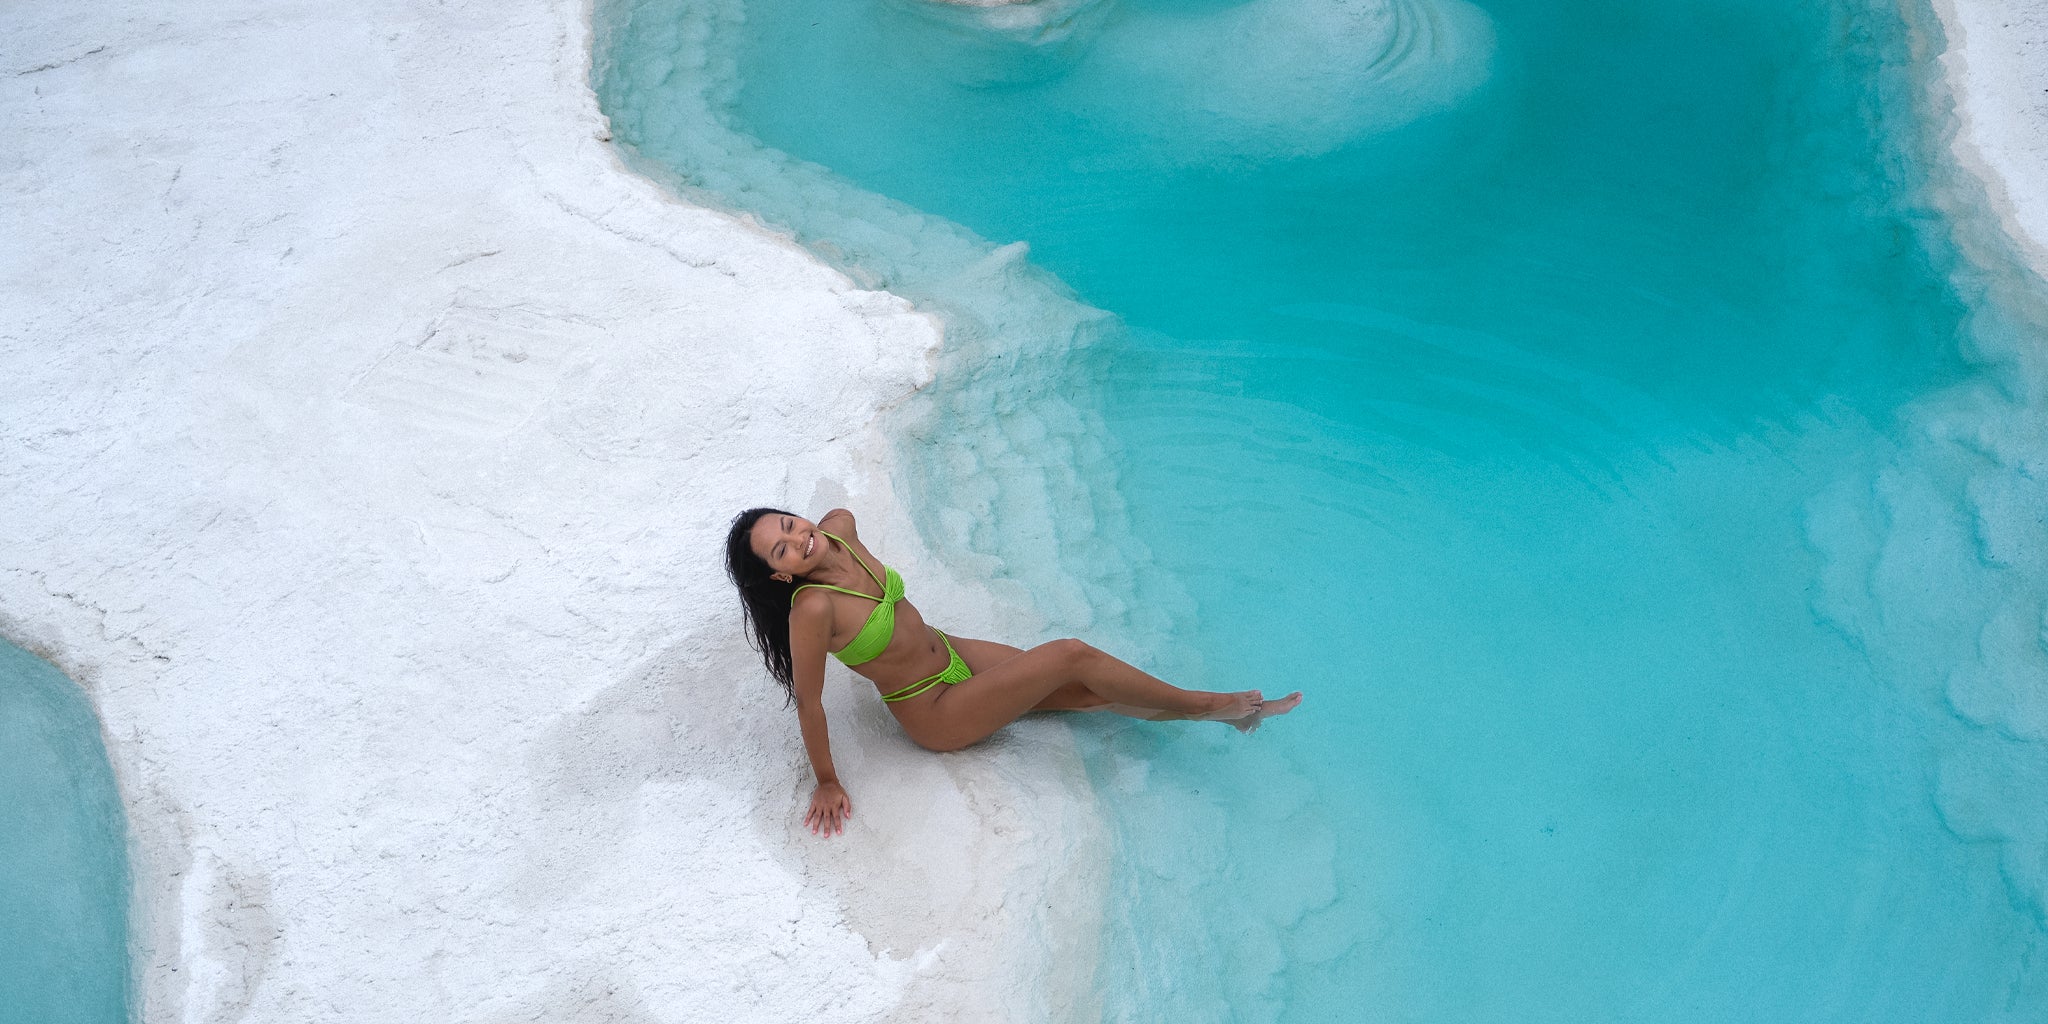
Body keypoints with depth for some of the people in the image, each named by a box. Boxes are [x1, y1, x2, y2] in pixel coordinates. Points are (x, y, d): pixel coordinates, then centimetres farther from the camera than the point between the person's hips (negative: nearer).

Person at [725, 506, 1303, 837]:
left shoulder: (838, 529, -12)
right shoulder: (812, 609, -33)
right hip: (936, 712, -7)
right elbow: (808, 702, -24)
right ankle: (1198, 703, 6)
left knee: (1089, 691, 5)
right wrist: (827, 784, -14)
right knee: (1072, 656, -15)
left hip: (950, 653, 7)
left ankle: (1228, 712, 18)